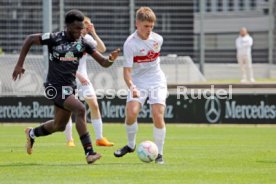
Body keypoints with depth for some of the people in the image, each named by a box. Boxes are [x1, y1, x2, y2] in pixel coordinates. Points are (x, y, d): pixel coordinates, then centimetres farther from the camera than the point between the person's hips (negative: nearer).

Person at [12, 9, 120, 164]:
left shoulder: (83, 43, -2)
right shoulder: (55, 39, -13)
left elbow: (103, 62, -6)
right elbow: (30, 39, -1)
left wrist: (111, 59, -29)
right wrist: (19, 64, -3)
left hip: (69, 87, 6)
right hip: (55, 87, -6)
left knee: (59, 126, 17)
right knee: (80, 109, -26)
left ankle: (32, 134, 47)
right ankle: (89, 152, -26)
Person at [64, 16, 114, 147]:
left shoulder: (87, 38, 1)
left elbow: (102, 49, -8)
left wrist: (94, 34, -16)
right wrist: (78, 75, -23)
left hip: (82, 77, 5)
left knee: (94, 105, -3)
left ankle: (99, 138, 3)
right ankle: (69, 140, 4)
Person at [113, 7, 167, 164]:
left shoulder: (158, 39, -3)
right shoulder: (130, 43, -16)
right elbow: (127, 70, -21)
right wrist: (131, 87, -36)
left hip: (157, 82, 2)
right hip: (138, 83, -2)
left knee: (158, 116, -13)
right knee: (131, 113, -19)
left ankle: (159, 153, 0)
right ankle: (131, 145, 8)